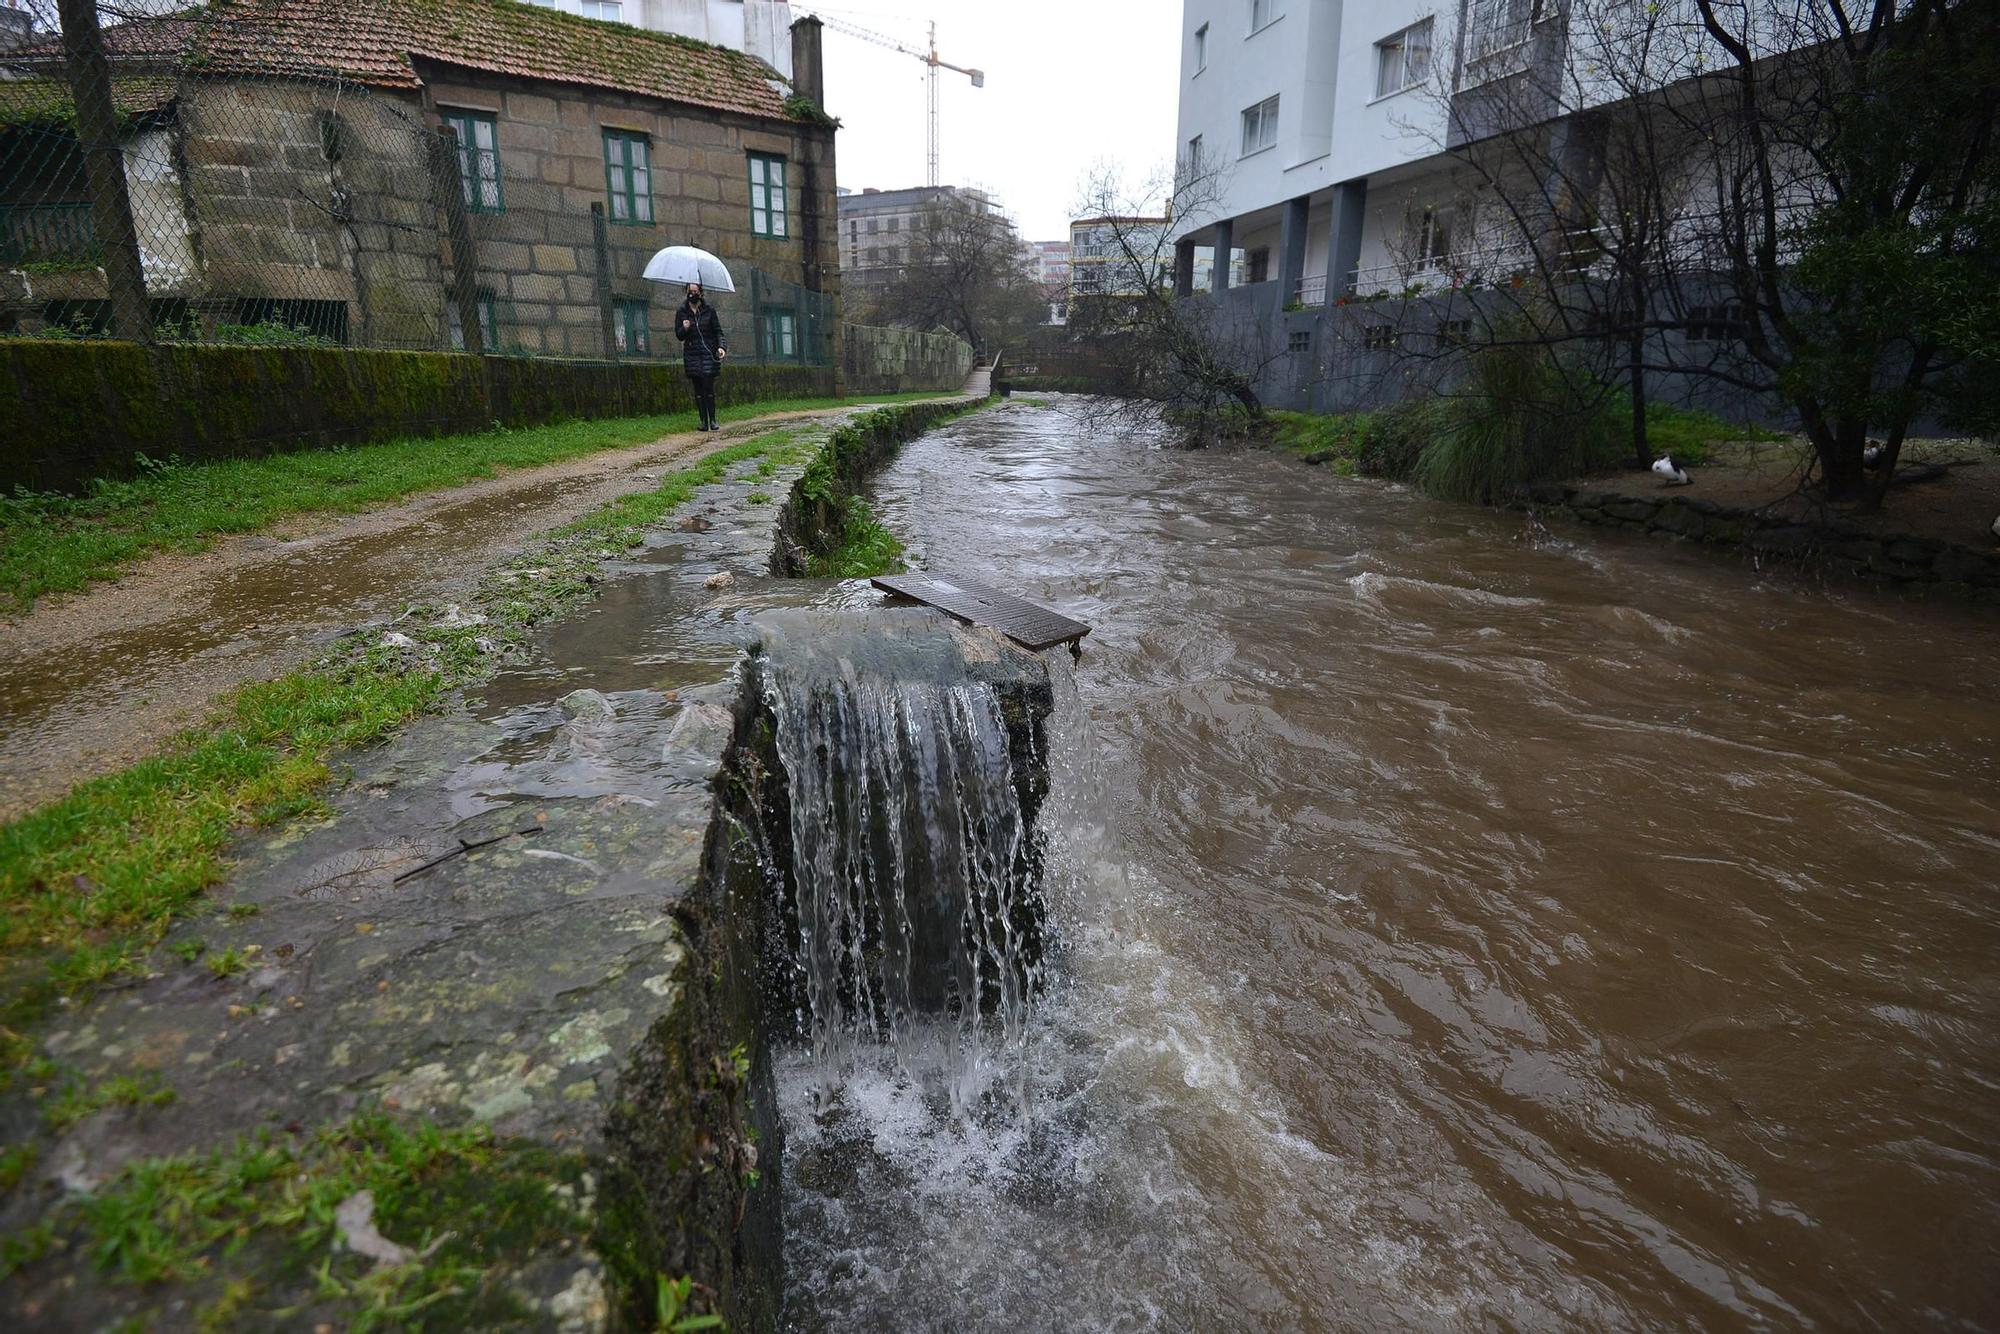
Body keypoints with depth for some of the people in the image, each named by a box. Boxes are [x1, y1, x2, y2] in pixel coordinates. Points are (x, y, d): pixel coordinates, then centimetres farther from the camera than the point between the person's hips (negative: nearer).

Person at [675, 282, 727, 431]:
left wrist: (722, 346, -14)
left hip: (709, 353, -2)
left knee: (708, 387, -10)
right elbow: (678, 335, 7)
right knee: (698, 388, 0)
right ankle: (703, 421, 5)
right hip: (692, 354, 2)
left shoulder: (709, 310, 1)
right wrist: (684, 329, -15)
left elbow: (718, 331, 3)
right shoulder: (681, 312, 5)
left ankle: (712, 420, -1)